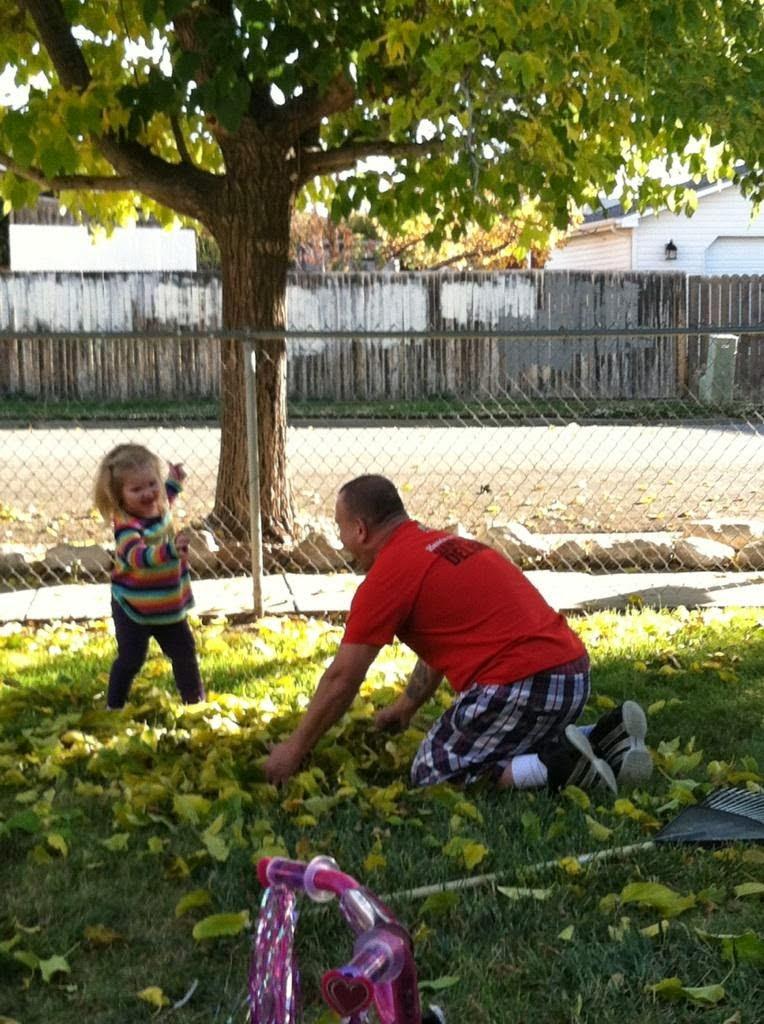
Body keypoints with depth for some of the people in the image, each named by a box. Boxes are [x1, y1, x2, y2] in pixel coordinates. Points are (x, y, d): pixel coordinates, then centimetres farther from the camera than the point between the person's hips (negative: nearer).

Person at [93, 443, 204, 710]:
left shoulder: (158, 507, -6)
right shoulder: (126, 526, -30)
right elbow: (137, 556, -50)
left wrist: (174, 483, 19)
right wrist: (170, 551, -63)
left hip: (169, 606, 7)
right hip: (132, 608, -7)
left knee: (185, 653, 16)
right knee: (130, 659, 5)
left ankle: (195, 699, 35)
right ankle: (114, 707, 25)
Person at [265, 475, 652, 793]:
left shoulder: (387, 575, -6)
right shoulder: (443, 544, 21)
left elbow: (341, 679, -1)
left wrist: (295, 748, 12)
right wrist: (405, 707, 47)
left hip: (521, 686, -9)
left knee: (431, 777, 6)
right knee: (504, 746, 31)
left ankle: (556, 766, -10)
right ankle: (603, 736, 11)